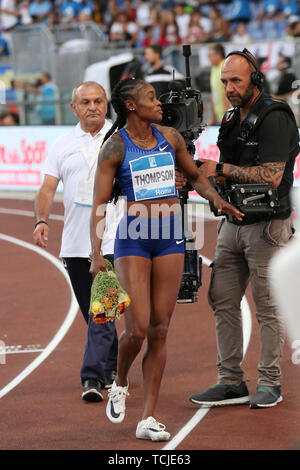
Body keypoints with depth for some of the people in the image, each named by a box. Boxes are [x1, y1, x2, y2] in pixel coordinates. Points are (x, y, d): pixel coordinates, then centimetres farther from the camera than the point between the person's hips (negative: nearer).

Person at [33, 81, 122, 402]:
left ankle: (92, 377, -16)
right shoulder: (62, 145, 10)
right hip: (73, 242, 4)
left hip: (111, 240, -4)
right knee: (92, 312, 12)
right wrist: (41, 220, -11)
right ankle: (112, 369, 28)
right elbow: (48, 187, 5)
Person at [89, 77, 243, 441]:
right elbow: (99, 204, -7)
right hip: (132, 239, -4)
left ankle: (147, 418, 6)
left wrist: (217, 199, 4)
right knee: (137, 330, -11)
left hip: (170, 238, 4)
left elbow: (195, 176, 23)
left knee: (159, 332, 2)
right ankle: (120, 384, 22)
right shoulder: (115, 147, -5)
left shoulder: (170, 138, 8)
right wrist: (96, 253, -16)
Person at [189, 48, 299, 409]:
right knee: (222, 301, 5)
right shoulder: (232, 120, 14)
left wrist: (220, 168, -18)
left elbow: (271, 176, -22)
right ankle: (231, 382, 10)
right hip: (233, 223, 8)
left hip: (266, 225, -8)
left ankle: (270, 383, 7)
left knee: (267, 306, -2)